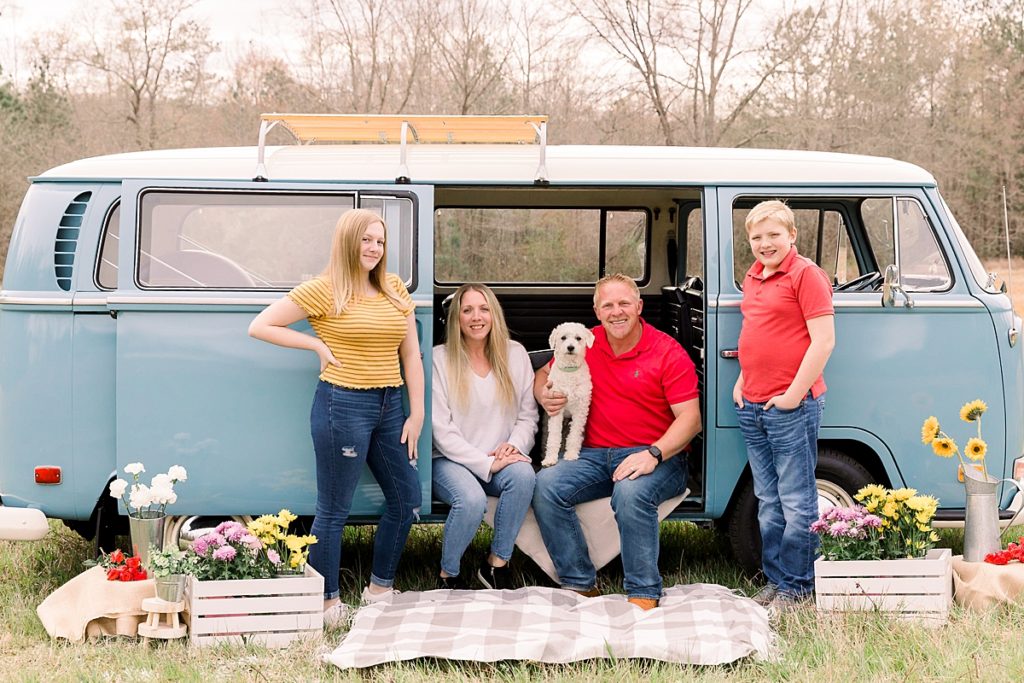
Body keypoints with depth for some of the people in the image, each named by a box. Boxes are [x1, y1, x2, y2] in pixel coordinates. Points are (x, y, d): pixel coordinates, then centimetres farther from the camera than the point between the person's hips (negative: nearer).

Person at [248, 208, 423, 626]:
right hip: (344, 404, -7)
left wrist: (417, 414, 6)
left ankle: (379, 589, 29)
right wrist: (318, 345, -9)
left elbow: (411, 356, 11)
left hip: (389, 407, 7)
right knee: (334, 511, 1)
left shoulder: (395, 290, 9)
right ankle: (327, 603, 14)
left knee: (406, 499, 13)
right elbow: (260, 326, -6)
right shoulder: (323, 290, -7)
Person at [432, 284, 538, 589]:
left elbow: (528, 415, 9)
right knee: (471, 499, -34)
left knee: (523, 474, -32)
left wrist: (514, 445, -13)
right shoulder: (439, 359, -4)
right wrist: (486, 463, -18)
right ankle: (449, 575, -6)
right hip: (451, 461, -3)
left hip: (500, 461, 3)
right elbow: (441, 429, -9)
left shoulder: (515, 354, 7)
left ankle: (497, 564, -14)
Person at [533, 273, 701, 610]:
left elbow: (690, 418, -10)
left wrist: (653, 454, -27)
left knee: (631, 492, -37)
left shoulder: (668, 353, -4)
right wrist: (544, 395, -2)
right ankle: (580, 585, -12)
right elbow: (544, 373, 25)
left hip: (658, 458, -4)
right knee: (546, 484, -22)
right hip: (595, 456, 5)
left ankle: (644, 595, -24)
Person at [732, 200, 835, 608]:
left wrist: (794, 394, -15)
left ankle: (797, 586, 6)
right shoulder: (753, 276, 16)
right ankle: (774, 580, 21)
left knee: (796, 502, -1)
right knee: (768, 502, 13)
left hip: (791, 406, -8)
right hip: (752, 406, 8)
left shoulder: (805, 274, -8)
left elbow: (823, 341, -14)